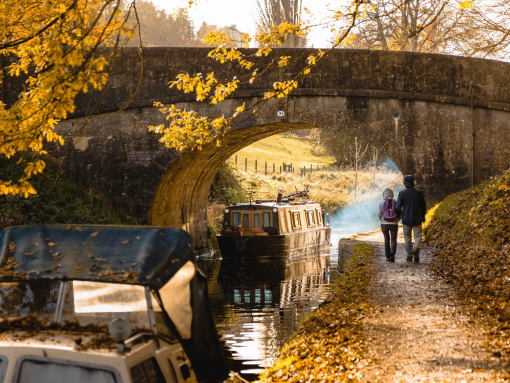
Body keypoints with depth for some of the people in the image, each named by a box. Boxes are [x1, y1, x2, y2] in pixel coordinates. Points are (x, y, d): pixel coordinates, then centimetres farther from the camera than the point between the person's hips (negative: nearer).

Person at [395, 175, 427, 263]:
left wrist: (398, 217, 13)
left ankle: (409, 256, 11)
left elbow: (398, 207, -4)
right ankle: (416, 249, -23)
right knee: (418, 236, 5)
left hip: (406, 219, 0)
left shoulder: (402, 193, -6)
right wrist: (423, 217, 19)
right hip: (417, 219, 0)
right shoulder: (419, 193, -2)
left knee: (408, 238, 10)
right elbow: (423, 207, 5)